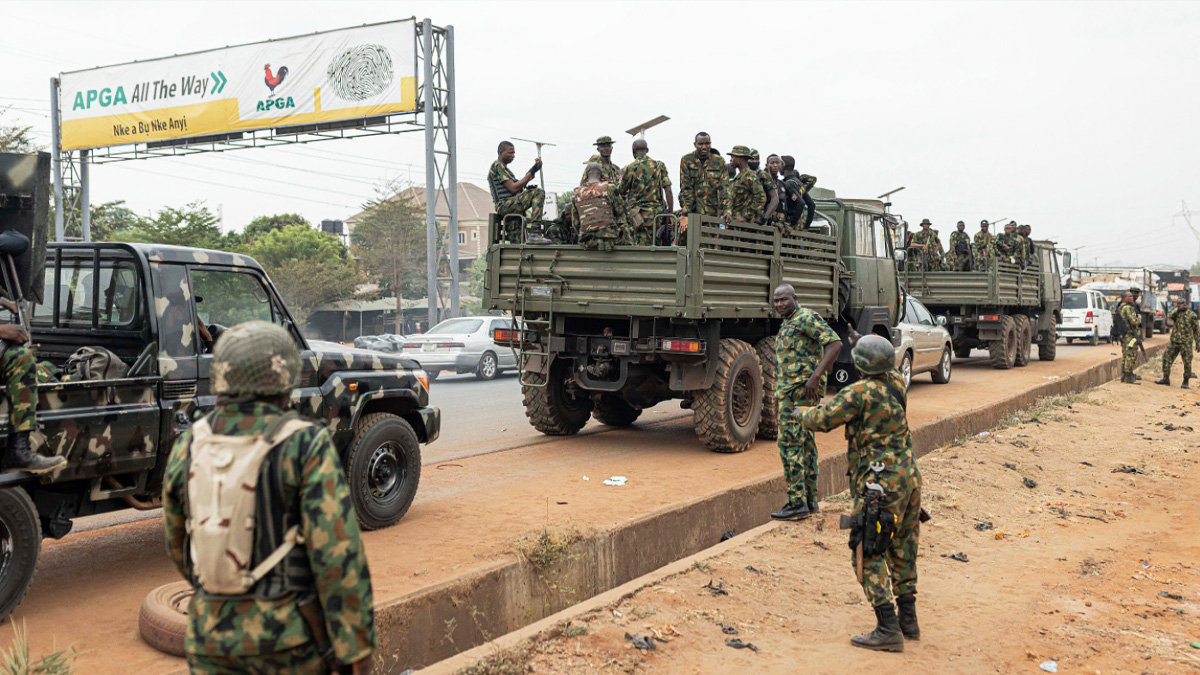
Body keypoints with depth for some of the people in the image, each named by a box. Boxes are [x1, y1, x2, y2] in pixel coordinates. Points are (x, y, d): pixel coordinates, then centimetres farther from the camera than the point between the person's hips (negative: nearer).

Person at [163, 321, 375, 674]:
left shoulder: (188, 447, 0)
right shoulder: (306, 447, -15)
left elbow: (179, 546, 13)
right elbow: (338, 553, -19)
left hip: (212, 635, 4)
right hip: (289, 638, -4)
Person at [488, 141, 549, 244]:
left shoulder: (501, 166, 24)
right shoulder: (498, 165, -7)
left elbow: (515, 189, 22)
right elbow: (513, 188, -17)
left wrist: (525, 187, 3)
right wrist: (531, 173, -14)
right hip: (505, 205, -11)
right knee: (538, 192, -22)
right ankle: (535, 234, -33)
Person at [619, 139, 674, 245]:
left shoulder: (629, 169, -4)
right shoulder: (660, 166, 5)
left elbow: (621, 192, 9)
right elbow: (668, 191, 0)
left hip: (639, 216, -3)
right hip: (657, 213, 3)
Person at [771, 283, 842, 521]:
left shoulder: (806, 318, -10)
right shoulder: (786, 324, 20)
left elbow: (835, 343, -21)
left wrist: (816, 376, -26)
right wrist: (778, 399, 23)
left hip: (800, 390, -10)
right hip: (787, 391, 10)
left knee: (790, 444, -12)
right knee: (805, 443, 11)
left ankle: (797, 503, -10)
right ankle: (810, 500, 16)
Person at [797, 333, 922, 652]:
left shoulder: (860, 393, -16)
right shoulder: (896, 383, 7)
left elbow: (821, 419, -11)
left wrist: (802, 413, 11)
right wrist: (861, 344, 36)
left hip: (881, 485, -9)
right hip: (909, 478, 9)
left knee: (868, 555, -4)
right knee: (902, 552, 19)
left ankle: (888, 630, -7)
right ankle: (908, 621, 27)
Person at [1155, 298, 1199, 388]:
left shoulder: (1191, 314, -1)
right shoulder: (1176, 313, 9)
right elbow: (1169, 316, -14)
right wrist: (1177, 309, -11)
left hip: (1186, 342, -4)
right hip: (1174, 341, 4)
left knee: (1187, 363, -2)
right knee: (1167, 358, 2)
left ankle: (1185, 382, 9)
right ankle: (1166, 379, 11)